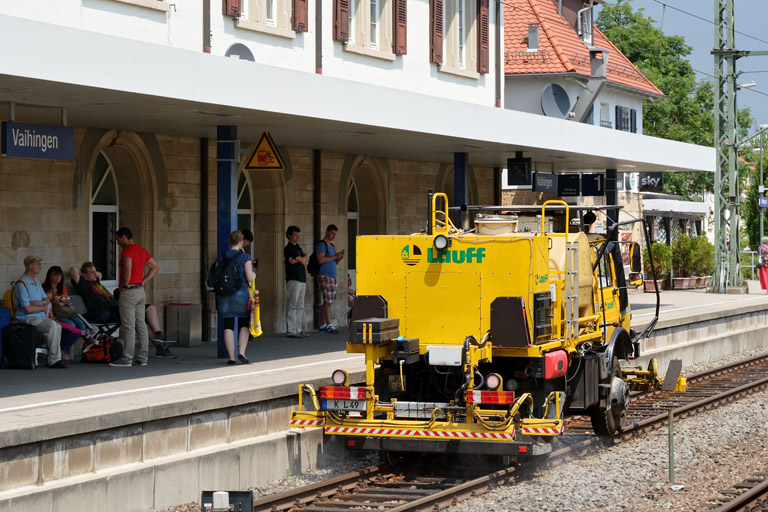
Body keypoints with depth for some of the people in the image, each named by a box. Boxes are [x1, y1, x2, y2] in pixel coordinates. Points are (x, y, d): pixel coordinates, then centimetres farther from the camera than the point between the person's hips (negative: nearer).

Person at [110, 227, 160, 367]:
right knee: (141, 325, 9)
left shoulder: (126, 251, -14)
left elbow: (128, 268, -31)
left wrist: (125, 285, -17)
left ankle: (127, 359, -5)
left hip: (129, 292, -8)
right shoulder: (142, 250, 13)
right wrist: (143, 282, 13)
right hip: (140, 291, 9)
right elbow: (155, 267, 19)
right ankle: (142, 358, 11)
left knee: (128, 327, -6)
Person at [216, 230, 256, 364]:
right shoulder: (245, 257, -5)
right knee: (244, 325, 11)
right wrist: (253, 275, 14)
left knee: (228, 326, 3)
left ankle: (231, 356, 0)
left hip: (224, 295, 2)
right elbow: (249, 278, -7)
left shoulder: (221, 257, 4)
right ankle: (241, 352, -2)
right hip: (241, 293, -2)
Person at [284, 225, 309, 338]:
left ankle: (298, 330, 12)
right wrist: (304, 258, 12)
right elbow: (303, 260, -8)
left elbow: (306, 261, 9)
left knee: (300, 306, 9)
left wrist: (298, 260, -7)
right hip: (293, 279, -9)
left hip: (302, 280, 9)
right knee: (292, 306, -8)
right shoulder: (288, 248, -7)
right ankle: (291, 331, -9)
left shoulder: (298, 247, 20)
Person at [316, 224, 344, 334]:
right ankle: (329, 325, -14)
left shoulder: (332, 246, 22)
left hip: (333, 276, 9)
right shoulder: (321, 244, -5)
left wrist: (339, 258, 7)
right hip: (325, 276, -9)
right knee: (328, 301, -12)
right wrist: (335, 256, -13)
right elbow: (321, 260, -17)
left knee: (328, 302, 6)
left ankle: (323, 325, 8)